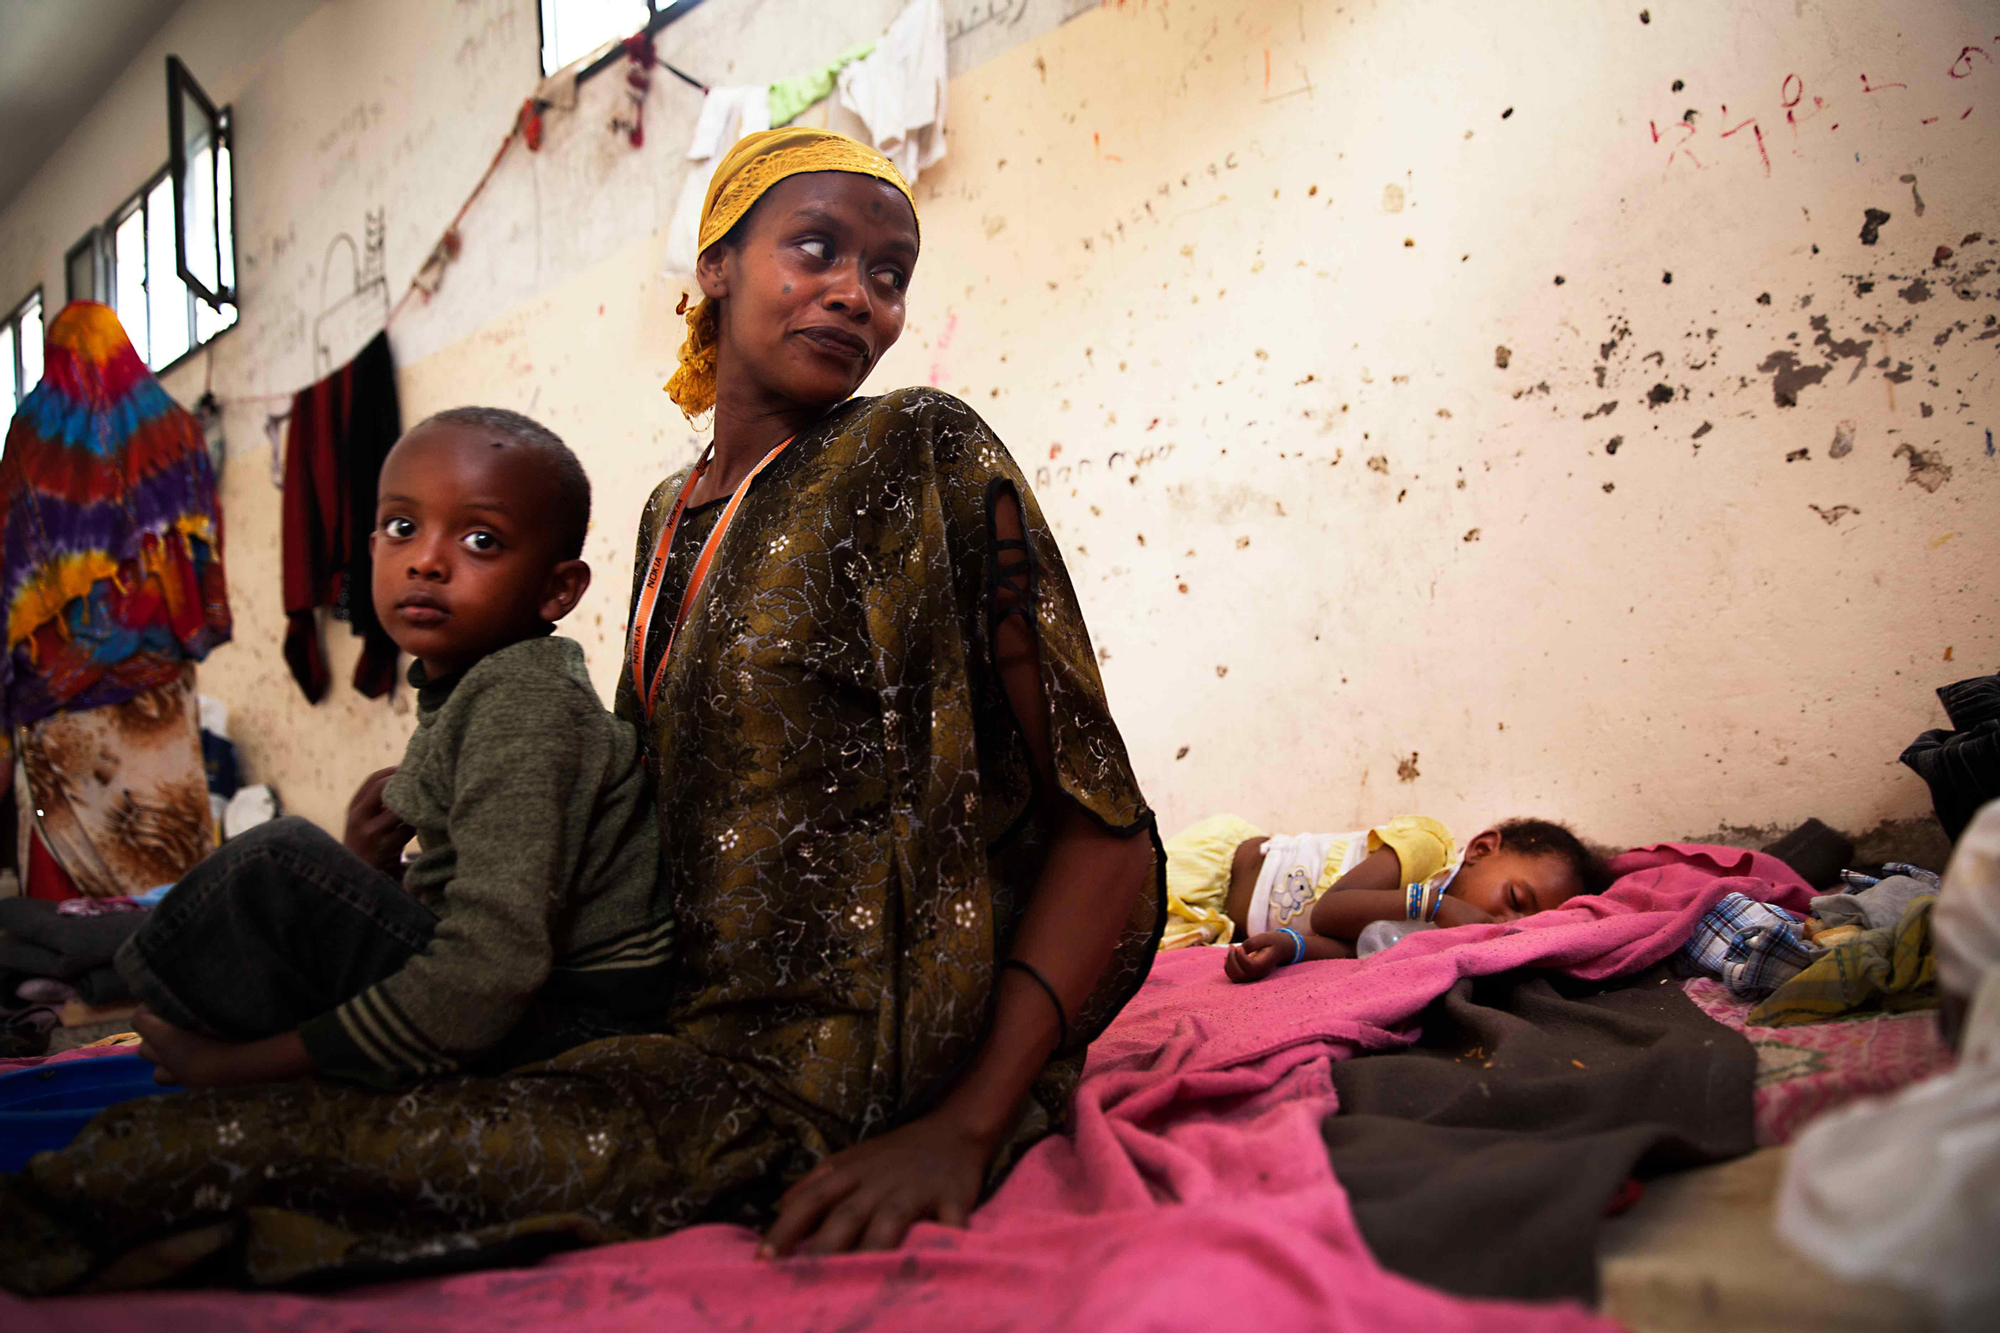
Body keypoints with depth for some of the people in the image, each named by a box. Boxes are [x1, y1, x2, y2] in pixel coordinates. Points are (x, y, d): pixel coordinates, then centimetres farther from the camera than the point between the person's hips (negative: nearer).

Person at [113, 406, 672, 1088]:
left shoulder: (525, 703, -21)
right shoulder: (458, 686, 10)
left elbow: (491, 974, -29)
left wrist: (243, 1063, -21)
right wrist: (374, 876, -4)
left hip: (560, 1024, -10)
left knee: (277, 865, -16)